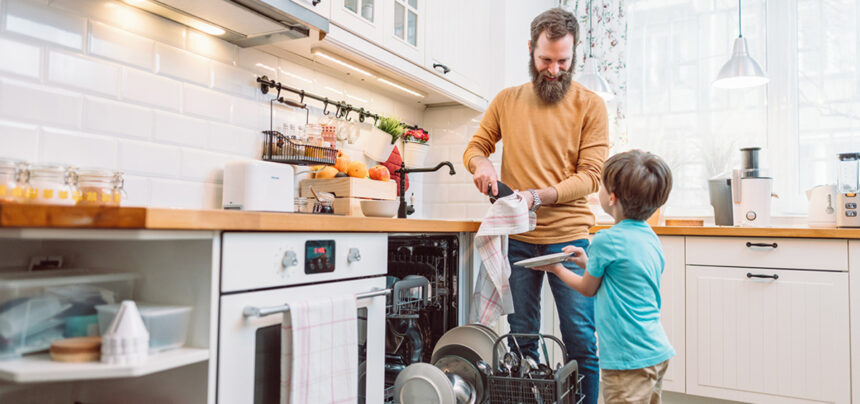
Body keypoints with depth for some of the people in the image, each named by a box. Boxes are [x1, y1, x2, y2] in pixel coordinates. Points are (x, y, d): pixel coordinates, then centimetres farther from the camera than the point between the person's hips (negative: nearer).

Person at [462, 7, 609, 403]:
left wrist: (538, 196, -21)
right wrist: (481, 163, -9)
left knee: (582, 341, 3)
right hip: (518, 238, 3)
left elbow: (590, 175, -7)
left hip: (569, 237, -2)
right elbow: (475, 146, 15)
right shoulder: (507, 100, 8)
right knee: (521, 338, 12)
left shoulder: (590, 105, 0)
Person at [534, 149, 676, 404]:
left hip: (630, 359, -9)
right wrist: (589, 263, 15)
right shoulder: (649, 236, 5)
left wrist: (556, 269, 15)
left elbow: (587, 288, 0)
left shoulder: (606, 240, -18)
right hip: (657, 353, 9)